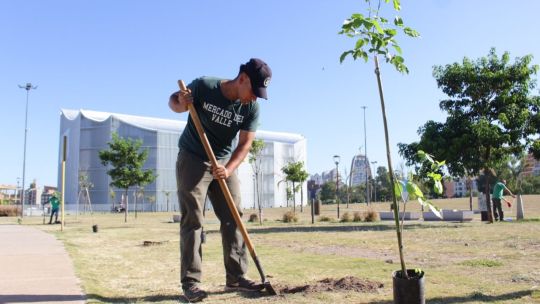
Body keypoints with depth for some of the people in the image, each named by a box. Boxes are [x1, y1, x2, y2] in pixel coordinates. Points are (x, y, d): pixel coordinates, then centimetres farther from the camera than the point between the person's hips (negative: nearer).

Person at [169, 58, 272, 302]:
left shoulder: (252, 108, -10)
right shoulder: (203, 86, -18)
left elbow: (245, 144, -13)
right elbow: (173, 101, -3)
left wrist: (228, 169, -29)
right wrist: (181, 104, -28)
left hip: (224, 164, 4)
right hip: (192, 161, -4)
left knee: (233, 218, 2)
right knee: (192, 220, -6)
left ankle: (236, 277, 11)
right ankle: (190, 282, -1)